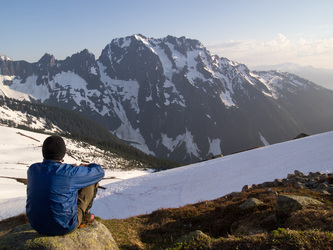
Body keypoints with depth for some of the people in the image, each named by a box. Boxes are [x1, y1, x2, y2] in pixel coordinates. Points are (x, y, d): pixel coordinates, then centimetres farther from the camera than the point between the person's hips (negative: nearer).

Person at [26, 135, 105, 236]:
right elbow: (99, 172, -7)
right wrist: (87, 166, 14)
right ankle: (85, 215, 21)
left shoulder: (32, 170, -5)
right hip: (64, 227, -6)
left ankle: (80, 220, 35)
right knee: (92, 181, 4)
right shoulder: (69, 173, -23)